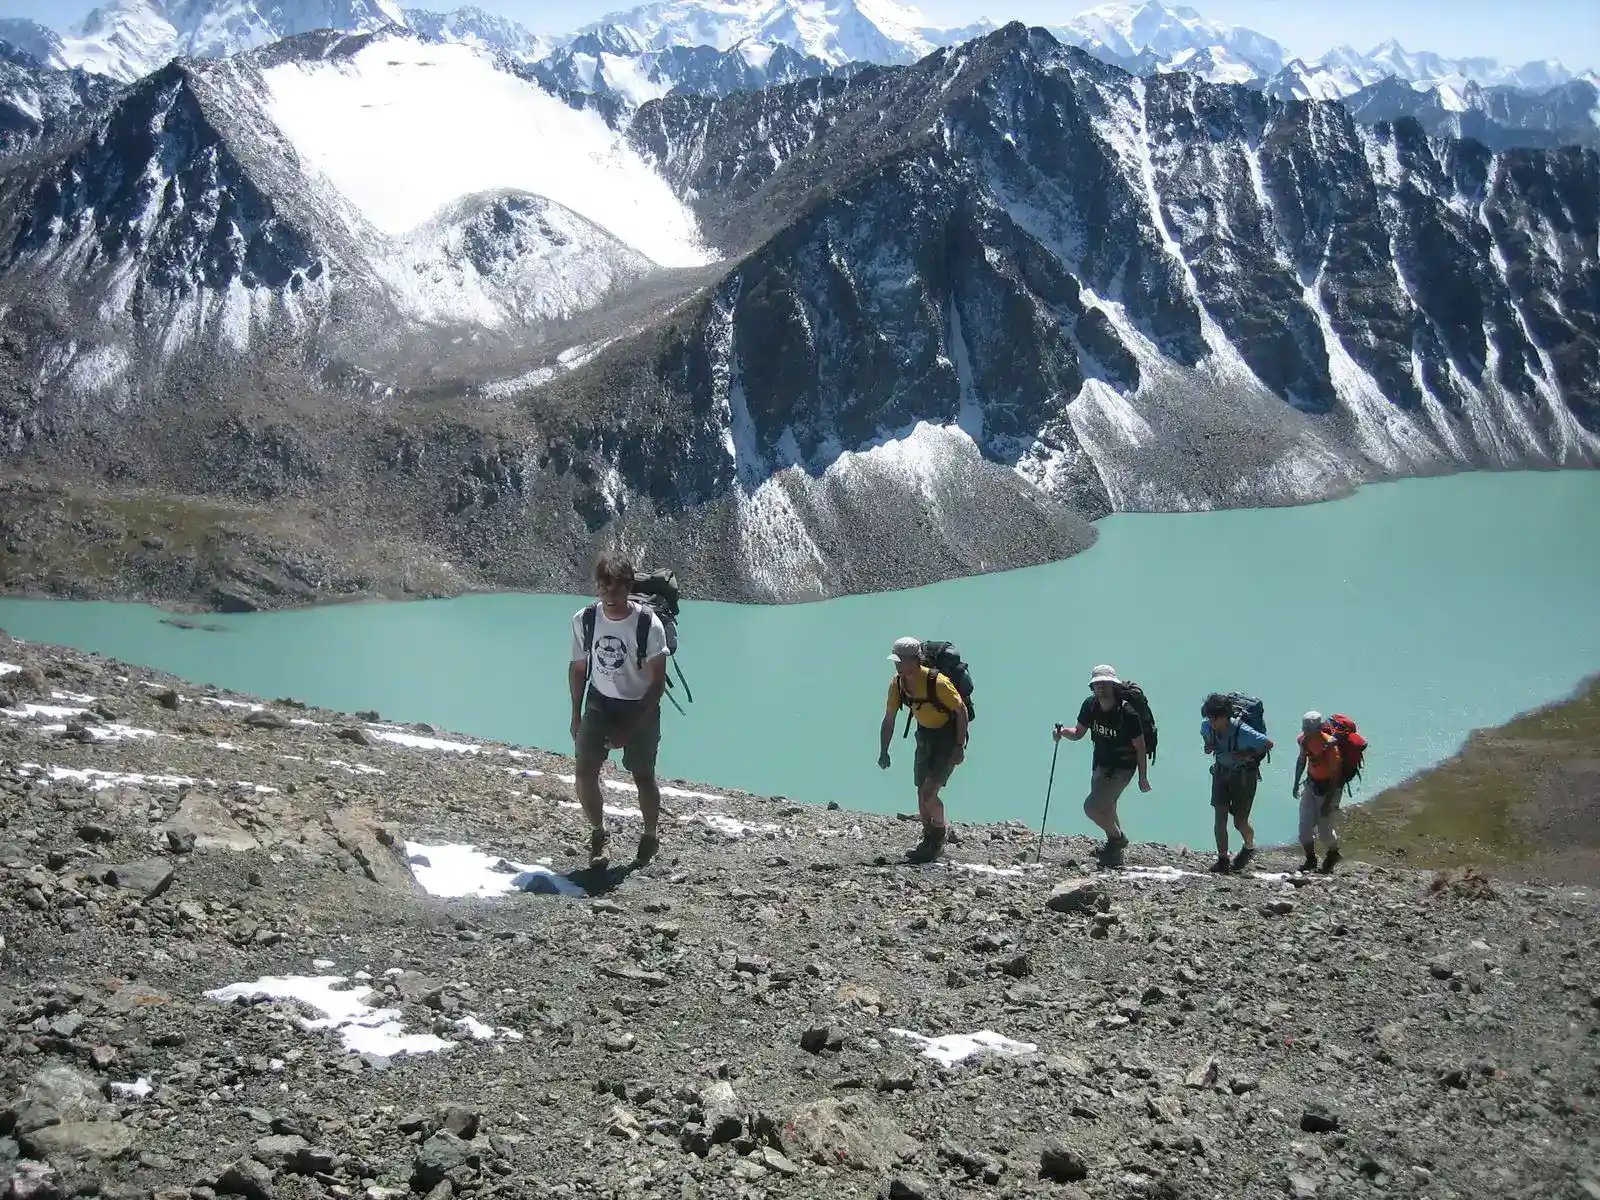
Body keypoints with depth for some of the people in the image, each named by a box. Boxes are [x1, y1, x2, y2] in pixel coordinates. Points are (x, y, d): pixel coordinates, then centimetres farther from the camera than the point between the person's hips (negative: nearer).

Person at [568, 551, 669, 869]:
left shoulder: (648, 624, -22)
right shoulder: (584, 620, -12)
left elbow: (658, 681, -15)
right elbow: (578, 667, 4)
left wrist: (631, 728, -18)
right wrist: (576, 716, 4)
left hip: (640, 707, -2)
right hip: (599, 703, 2)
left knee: (643, 777, 3)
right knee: (584, 772, -9)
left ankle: (649, 836, 28)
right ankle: (598, 833, 14)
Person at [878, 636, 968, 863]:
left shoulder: (937, 682, -29)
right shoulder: (897, 683, -9)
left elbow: (961, 711, -19)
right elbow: (889, 719, 2)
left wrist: (959, 747, -19)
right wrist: (883, 752, -2)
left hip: (949, 736, -6)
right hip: (925, 734, 6)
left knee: (929, 793, -14)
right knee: (922, 794, 8)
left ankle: (939, 834, 10)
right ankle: (930, 839, 26)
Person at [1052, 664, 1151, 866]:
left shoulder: (1127, 712, -24)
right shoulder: (1090, 705, -7)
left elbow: (1140, 746, -16)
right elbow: (1078, 734, 3)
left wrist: (1143, 778, -10)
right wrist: (1063, 732, -19)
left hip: (1122, 768, -7)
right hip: (1100, 764, 7)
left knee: (1092, 807, -16)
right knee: (1105, 808, 20)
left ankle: (1117, 837, 11)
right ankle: (1115, 855, 39)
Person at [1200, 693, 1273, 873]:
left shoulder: (1242, 731, -30)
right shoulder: (1207, 725, -14)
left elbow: (1268, 744, -19)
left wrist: (1248, 754, -25)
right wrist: (1209, 746, -8)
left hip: (1244, 776, -4)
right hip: (1221, 772, 4)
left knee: (1239, 822, 2)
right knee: (1219, 817, -6)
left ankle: (1249, 847, 34)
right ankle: (1222, 860, 2)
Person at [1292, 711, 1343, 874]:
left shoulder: (1330, 746, -27)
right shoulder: (1304, 739, -7)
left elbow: (1335, 776, -22)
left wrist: (1328, 802, -20)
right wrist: (1296, 784, 14)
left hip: (1329, 788, -6)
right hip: (1311, 785, 6)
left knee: (1325, 829, -2)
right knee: (1305, 825, 0)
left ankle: (1333, 853, 28)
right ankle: (1310, 859, 18)